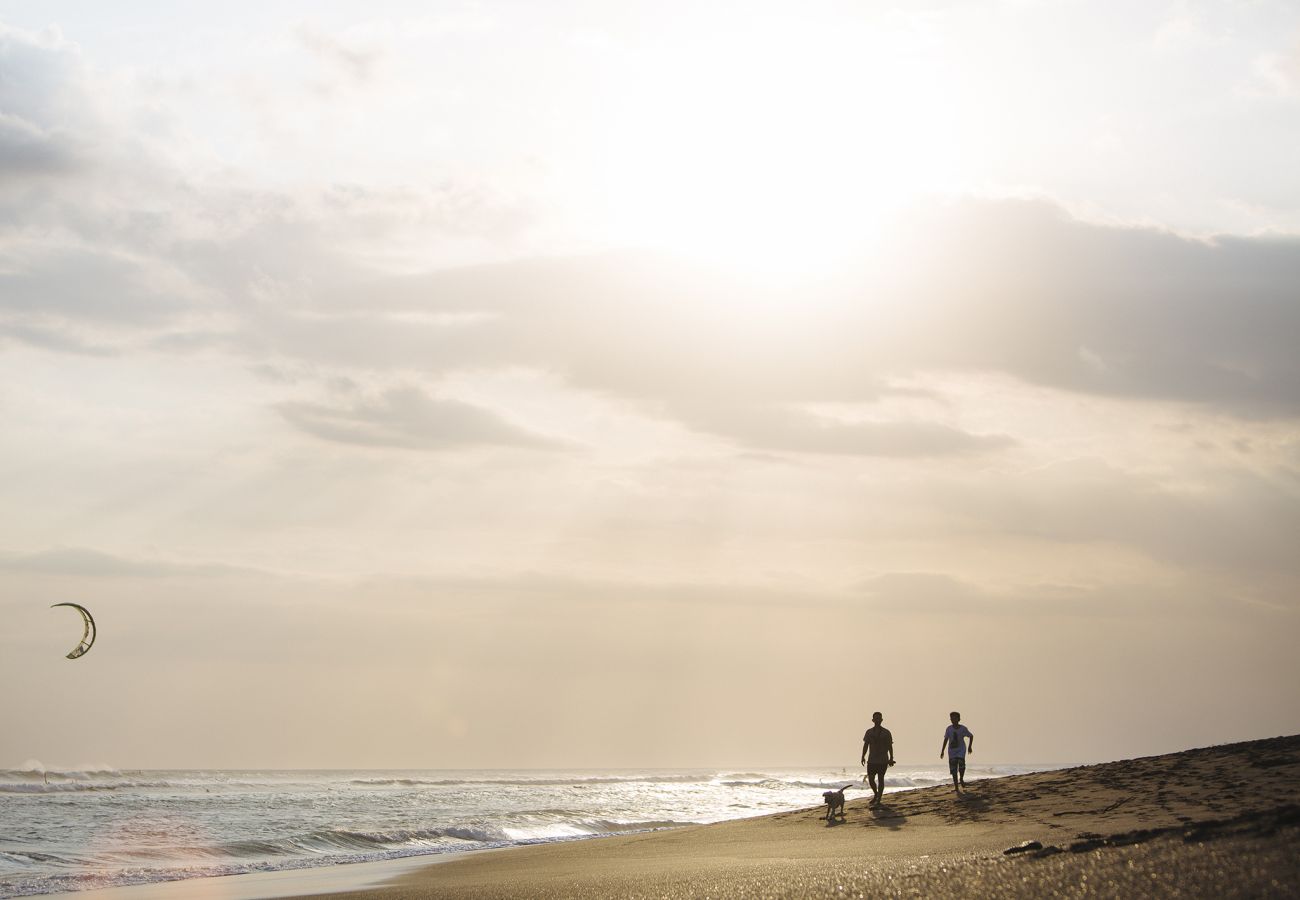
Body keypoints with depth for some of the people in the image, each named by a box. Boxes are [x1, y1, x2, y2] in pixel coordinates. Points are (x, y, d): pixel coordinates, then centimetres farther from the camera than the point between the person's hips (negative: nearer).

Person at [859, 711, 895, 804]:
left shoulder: (886, 732, 2)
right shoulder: (869, 732, 8)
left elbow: (890, 746, 1)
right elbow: (865, 745, 9)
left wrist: (891, 758, -6)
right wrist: (863, 757, 0)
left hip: (883, 760, -2)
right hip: (872, 760, 2)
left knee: (880, 779, -3)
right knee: (870, 779, 0)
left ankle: (878, 800, 1)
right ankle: (876, 795, 24)